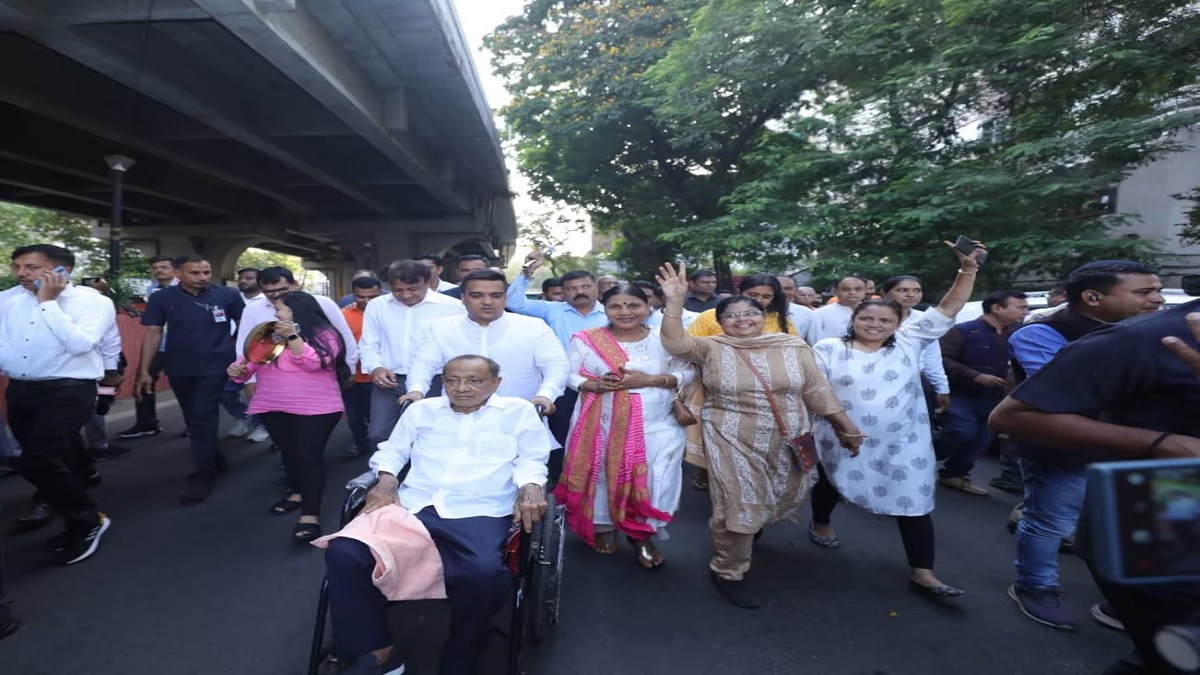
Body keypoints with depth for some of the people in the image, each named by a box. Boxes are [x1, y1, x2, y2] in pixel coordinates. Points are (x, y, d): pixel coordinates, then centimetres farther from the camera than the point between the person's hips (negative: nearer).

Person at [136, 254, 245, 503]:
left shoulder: (228, 295, -9)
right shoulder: (162, 298, -2)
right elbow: (153, 333, 1)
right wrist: (144, 371, -2)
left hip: (214, 367, -4)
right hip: (179, 369, 4)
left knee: (203, 419, -7)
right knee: (194, 420, 15)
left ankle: (203, 475, 3)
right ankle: (216, 461, 33)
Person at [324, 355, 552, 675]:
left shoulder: (519, 411, 12)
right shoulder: (422, 409, 21)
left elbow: (531, 461, 8)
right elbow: (392, 451, 22)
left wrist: (530, 487, -14)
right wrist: (387, 480, 0)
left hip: (478, 513, -3)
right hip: (411, 505, 4)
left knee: (485, 573, -34)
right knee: (343, 552, -21)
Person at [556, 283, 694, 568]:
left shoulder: (665, 339, -2)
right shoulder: (586, 339, -3)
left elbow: (687, 373, -1)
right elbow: (569, 375, 0)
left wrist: (651, 380, -15)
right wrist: (594, 385, -19)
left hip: (656, 425, 0)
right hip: (601, 424, 0)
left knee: (650, 477, 1)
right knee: (602, 473, 9)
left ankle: (641, 534, 23)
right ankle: (603, 527, 33)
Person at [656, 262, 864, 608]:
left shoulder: (794, 346, -1)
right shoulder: (712, 348, -7)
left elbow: (817, 391, 5)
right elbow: (675, 342, -23)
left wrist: (847, 426, 6)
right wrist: (675, 301, -34)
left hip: (788, 443, 4)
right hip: (733, 442, -4)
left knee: (785, 499, 20)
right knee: (738, 507, 0)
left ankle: (755, 526, 55)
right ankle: (728, 571, 25)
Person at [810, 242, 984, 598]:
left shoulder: (909, 343, -1)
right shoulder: (829, 348, -8)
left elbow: (948, 310, -5)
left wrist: (968, 268, -14)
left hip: (903, 441, 1)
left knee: (914, 500, 2)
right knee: (831, 483, 20)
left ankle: (922, 573, 14)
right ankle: (821, 523, 48)